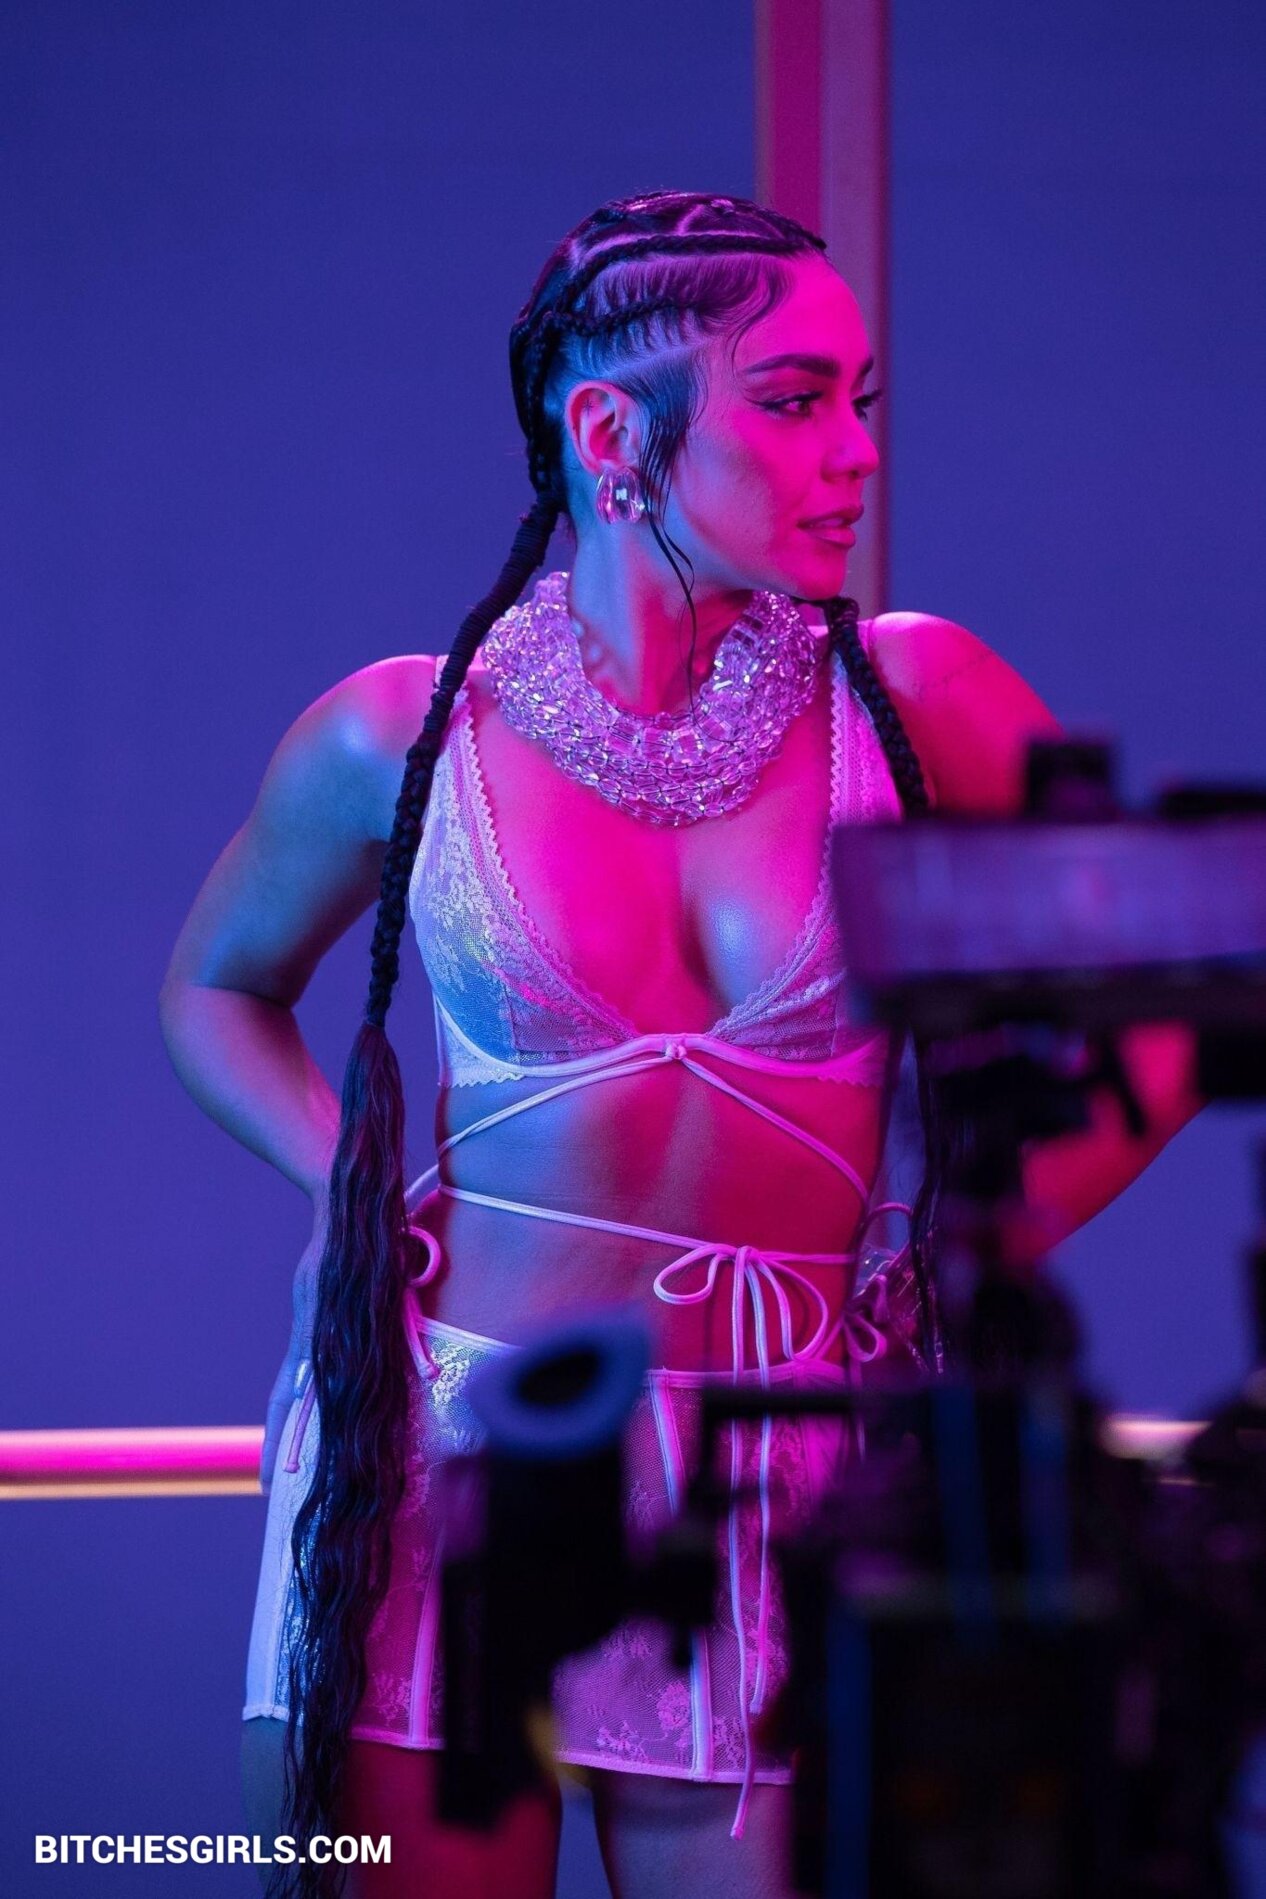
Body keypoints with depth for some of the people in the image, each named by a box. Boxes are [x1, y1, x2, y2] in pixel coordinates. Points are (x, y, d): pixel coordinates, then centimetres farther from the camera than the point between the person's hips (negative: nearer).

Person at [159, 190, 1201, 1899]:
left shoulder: (915, 701, -1)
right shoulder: (401, 736, 0)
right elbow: (218, 991, 19)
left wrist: (961, 1261, 0)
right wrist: (362, 1190, 3)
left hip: (773, 1476, 0)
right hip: (442, 1454, 0)